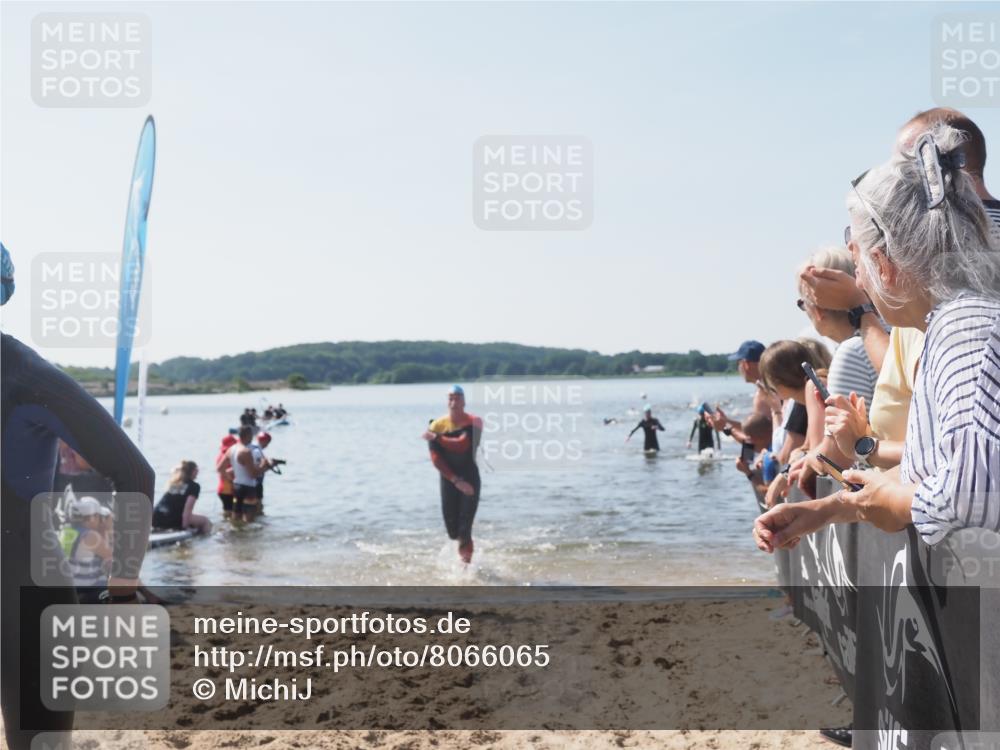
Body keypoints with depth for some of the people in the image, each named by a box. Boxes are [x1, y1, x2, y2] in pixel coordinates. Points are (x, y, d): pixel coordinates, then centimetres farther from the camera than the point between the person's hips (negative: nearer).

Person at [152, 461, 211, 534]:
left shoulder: (173, 484, 22)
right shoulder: (194, 486, 2)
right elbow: (188, 507, -11)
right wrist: (184, 526, -11)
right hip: (172, 520, -6)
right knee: (205, 521, 13)